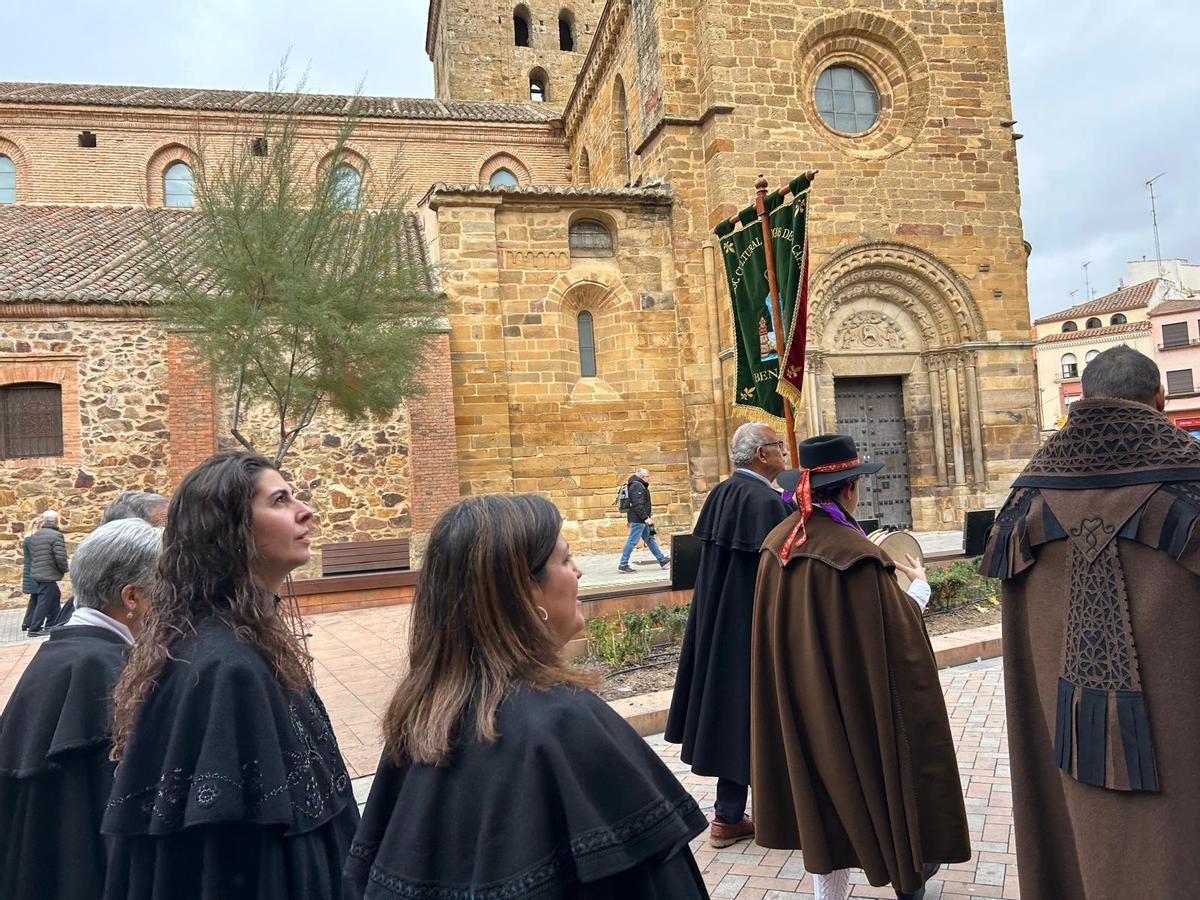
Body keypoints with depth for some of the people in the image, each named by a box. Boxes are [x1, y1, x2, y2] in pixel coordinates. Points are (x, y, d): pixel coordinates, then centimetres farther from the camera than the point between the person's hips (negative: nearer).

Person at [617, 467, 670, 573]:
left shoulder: (640, 485, 19)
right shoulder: (637, 486, -15)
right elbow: (638, 505, -23)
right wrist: (646, 517, -25)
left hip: (641, 520, 11)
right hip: (638, 519, -11)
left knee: (649, 539, 14)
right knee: (632, 541, -7)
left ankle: (662, 560, 20)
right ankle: (623, 565, -4)